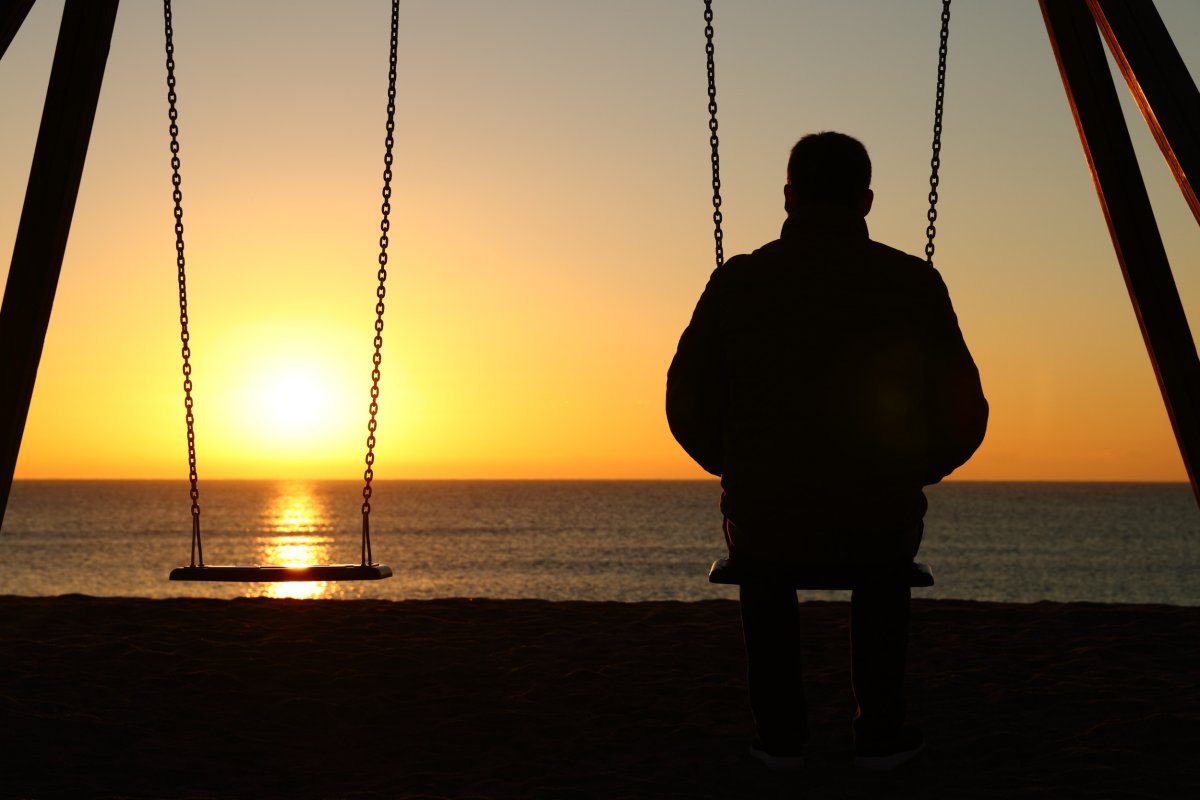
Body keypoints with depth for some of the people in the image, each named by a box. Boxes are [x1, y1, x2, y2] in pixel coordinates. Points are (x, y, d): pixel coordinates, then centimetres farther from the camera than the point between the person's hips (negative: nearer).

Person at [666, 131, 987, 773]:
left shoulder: (736, 283, -6)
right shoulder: (914, 284, -6)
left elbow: (688, 409, -1)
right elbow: (963, 420, -4)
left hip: (764, 523, 0)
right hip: (879, 527, 0)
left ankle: (779, 733, 33)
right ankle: (880, 733, 33)